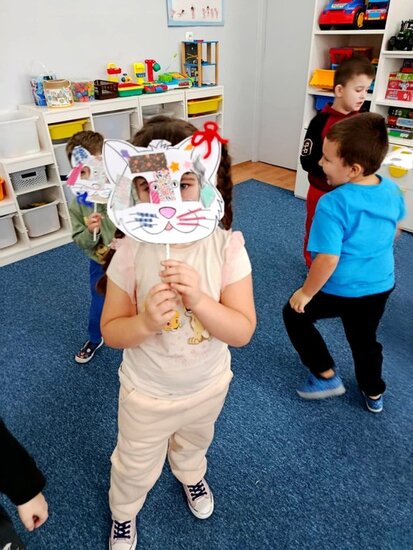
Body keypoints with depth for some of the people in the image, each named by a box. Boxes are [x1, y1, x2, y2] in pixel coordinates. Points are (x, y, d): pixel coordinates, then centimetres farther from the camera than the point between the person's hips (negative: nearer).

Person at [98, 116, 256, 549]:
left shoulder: (227, 247, -24)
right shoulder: (131, 252, -25)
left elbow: (242, 332, -22)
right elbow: (111, 331, -15)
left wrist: (199, 299, -40)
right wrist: (146, 322, -36)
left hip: (209, 386, 2)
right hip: (146, 393, -1)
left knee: (193, 444, 35)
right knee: (135, 466, 26)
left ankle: (190, 475, 72)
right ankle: (122, 513, 61)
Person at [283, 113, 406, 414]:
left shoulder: (333, 204, -28)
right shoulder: (392, 190, -5)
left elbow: (328, 259, -28)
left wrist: (306, 293, -13)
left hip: (342, 290, -7)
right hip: (382, 285, 7)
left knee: (294, 314, 17)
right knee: (365, 338, 28)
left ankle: (327, 376, 23)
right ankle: (374, 394, 48)